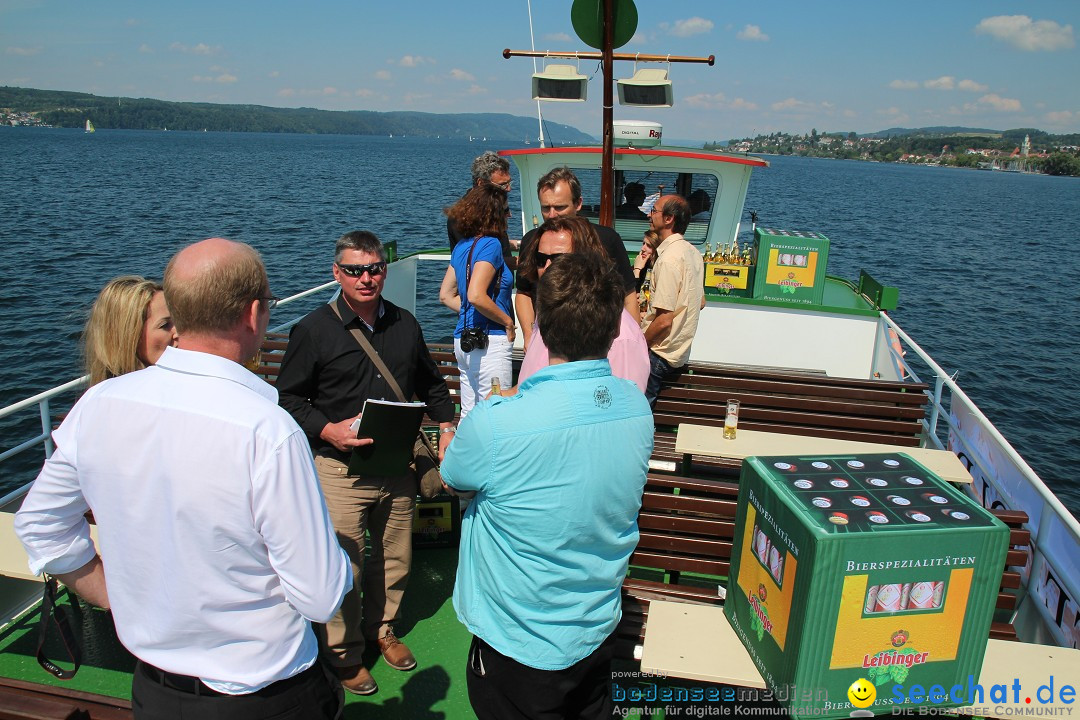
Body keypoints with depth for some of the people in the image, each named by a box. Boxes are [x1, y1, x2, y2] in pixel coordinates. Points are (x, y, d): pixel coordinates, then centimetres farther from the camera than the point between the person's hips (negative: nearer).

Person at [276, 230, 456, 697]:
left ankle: (382, 630, 42)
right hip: (340, 470, -4)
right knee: (345, 569, 3)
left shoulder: (405, 324, 7)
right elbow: (288, 398, -3)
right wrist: (328, 430, -18)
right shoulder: (313, 330, -7)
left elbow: (430, 383, 18)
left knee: (396, 560, 16)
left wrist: (446, 425, 4)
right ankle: (345, 655, 27)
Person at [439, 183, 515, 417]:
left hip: (464, 338, 9)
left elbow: (446, 295, 16)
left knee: (469, 414, 15)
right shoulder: (490, 244, -12)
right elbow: (476, 296, -23)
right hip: (490, 341, -9)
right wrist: (508, 322, -11)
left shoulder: (461, 246, 12)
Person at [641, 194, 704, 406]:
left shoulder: (669, 258, -22)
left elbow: (664, 321, -24)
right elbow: (701, 303, 19)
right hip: (681, 349, 10)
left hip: (660, 356, -10)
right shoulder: (693, 253, 8)